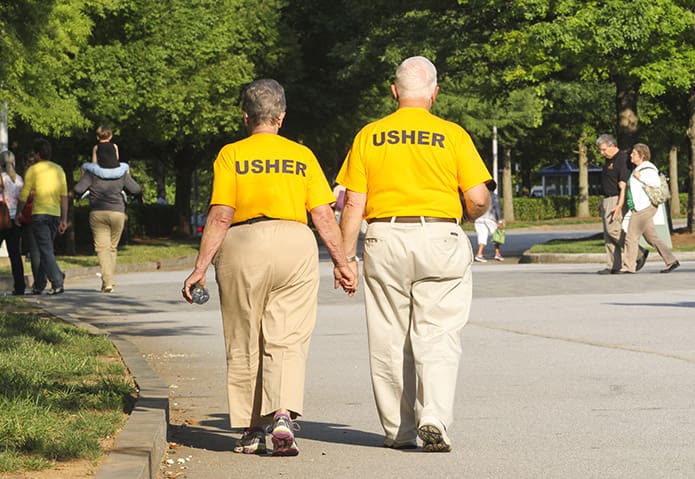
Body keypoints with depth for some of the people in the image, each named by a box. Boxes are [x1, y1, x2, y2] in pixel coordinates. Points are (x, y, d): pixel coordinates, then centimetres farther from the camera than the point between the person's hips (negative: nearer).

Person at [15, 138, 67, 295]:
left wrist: (18, 213, 10)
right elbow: (64, 196, 8)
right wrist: (64, 219, 11)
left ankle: (57, 283, -19)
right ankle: (39, 284, 21)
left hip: (39, 214, -5)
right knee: (46, 249, 15)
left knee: (46, 250, -7)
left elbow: (24, 194, -4)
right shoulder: (59, 170, 10)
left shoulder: (33, 170, -4)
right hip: (55, 214, 5)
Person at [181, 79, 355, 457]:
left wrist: (200, 268, -3)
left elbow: (220, 217, -5)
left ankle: (251, 431, 14)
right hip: (295, 244, 1)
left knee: (244, 344, 10)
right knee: (286, 340, 2)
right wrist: (341, 263, 12)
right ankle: (283, 415, -20)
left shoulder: (231, 155, 3)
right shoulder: (302, 156, 9)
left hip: (243, 246, -1)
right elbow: (324, 217, 4)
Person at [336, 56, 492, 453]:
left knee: (390, 340, 9)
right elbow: (479, 199, -5)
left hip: (384, 241, 2)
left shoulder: (368, 136, 3)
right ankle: (434, 419, -15)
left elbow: (353, 204, 0)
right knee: (438, 336, 1)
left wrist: (346, 256, 5)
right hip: (439, 238, -2)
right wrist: (468, 214, 17)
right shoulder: (452, 135, -2)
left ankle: (398, 429, 13)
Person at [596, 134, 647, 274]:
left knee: (613, 230, -17)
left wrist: (619, 206, -28)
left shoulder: (622, 159, -14)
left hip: (618, 200, -10)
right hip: (608, 200, 10)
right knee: (608, 235, 4)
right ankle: (613, 266, 3)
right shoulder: (609, 160, 16)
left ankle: (640, 253, -5)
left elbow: (623, 186, -21)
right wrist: (603, 202, 24)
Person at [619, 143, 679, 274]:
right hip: (640, 208, 11)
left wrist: (640, 177, -20)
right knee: (652, 238, 9)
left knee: (631, 237, -8)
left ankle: (628, 266, -4)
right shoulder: (638, 169, 19)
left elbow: (656, 182, -26)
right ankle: (671, 261, 9)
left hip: (644, 208, -11)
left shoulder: (647, 169, -12)